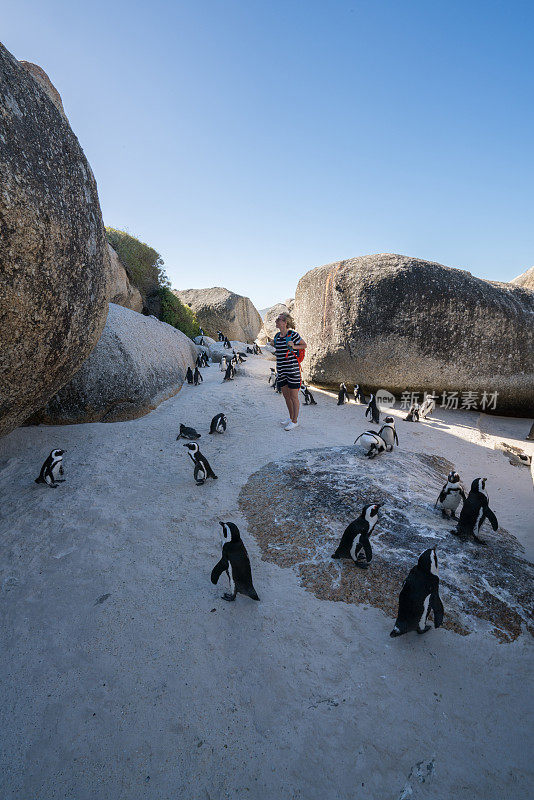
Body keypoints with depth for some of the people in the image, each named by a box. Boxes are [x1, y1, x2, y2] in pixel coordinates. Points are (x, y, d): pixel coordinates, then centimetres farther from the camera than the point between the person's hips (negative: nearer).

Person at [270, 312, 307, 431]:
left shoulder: (293, 334, -10)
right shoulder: (277, 336, 10)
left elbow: (304, 345, 1)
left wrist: (294, 347, -14)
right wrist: (274, 345, 7)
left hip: (292, 368, -7)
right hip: (281, 370, 7)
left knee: (293, 396, 1)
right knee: (286, 395, 16)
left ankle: (295, 421, 13)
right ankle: (291, 417, 33)